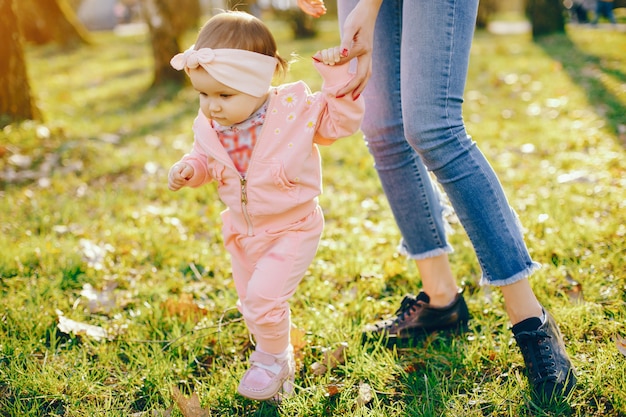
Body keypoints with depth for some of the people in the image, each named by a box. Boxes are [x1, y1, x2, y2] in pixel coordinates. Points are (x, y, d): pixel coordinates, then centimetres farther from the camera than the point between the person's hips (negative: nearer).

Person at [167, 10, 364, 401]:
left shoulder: (296, 109, -23)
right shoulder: (209, 126, -11)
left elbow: (342, 120, -17)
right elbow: (204, 157, 9)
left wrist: (337, 74, -26)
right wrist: (189, 168, -12)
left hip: (292, 228, -5)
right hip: (243, 232, 6)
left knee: (263, 296, -17)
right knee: (251, 303, 20)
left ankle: (274, 360, 14)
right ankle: (271, 354, 49)